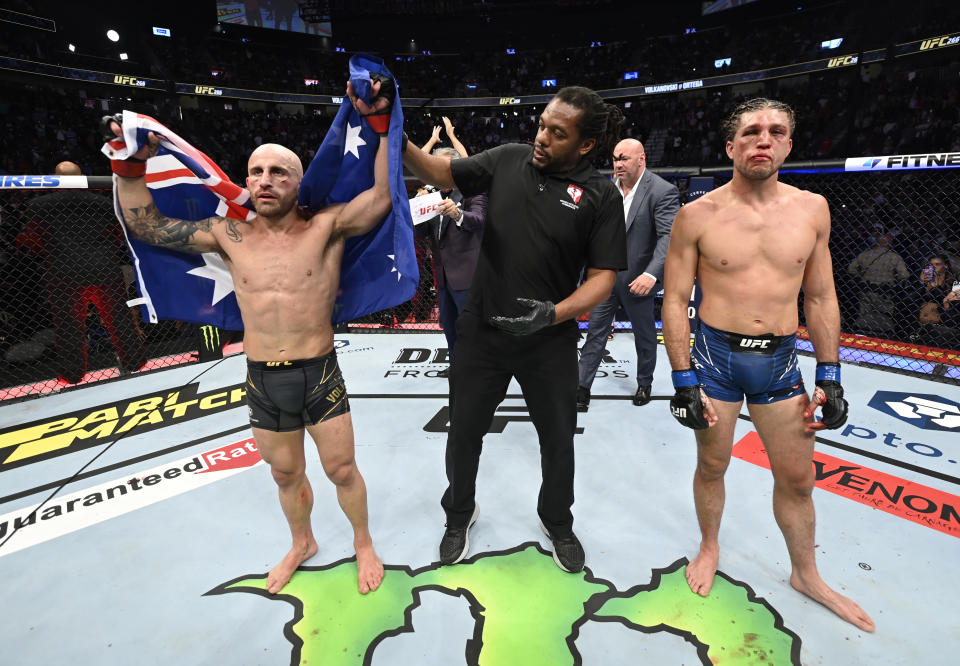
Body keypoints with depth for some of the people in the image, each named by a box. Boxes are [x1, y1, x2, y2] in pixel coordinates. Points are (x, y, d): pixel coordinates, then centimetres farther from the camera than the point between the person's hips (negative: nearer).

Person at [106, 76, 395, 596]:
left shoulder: (325, 228, -9)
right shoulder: (231, 237, 0)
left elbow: (384, 195, -17)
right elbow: (147, 227, 5)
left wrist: (382, 124, -21)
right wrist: (130, 167, -6)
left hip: (320, 376, -3)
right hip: (261, 381, 4)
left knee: (341, 470, 12)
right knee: (285, 474, 23)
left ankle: (363, 543, 40)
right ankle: (302, 543, 51)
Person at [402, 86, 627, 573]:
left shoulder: (601, 196, -8)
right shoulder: (508, 159, -1)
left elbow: (602, 276, -9)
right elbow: (441, 173, 3)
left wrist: (555, 313, -24)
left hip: (550, 342, -1)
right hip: (481, 332, 2)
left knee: (558, 439, 15)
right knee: (464, 431, 15)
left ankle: (557, 522, 45)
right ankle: (459, 513, 44)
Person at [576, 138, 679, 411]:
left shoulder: (663, 191, -14)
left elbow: (669, 236, -22)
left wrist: (652, 274, -34)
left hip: (637, 279, -4)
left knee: (644, 335, 14)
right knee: (595, 332, 6)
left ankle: (644, 383, 36)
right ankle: (583, 388, 14)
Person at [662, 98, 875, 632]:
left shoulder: (812, 209, 1)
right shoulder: (697, 215, -8)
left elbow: (821, 297, 7)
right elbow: (675, 300, -7)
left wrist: (830, 377, 5)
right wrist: (684, 381, -11)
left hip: (780, 360, 3)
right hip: (716, 356, -2)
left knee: (798, 477, 14)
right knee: (712, 466, 14)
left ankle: (806, 574, 39)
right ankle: (710, 547, 41)